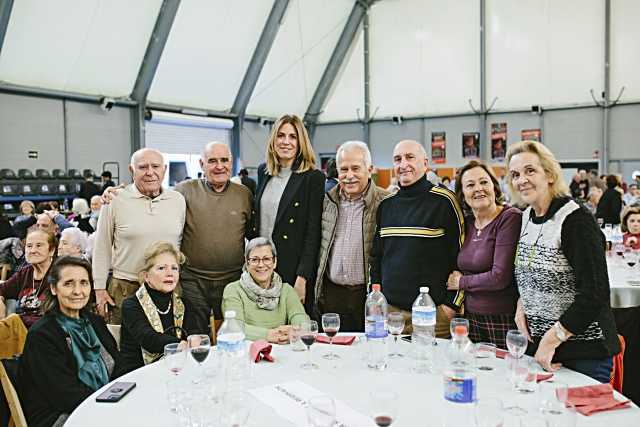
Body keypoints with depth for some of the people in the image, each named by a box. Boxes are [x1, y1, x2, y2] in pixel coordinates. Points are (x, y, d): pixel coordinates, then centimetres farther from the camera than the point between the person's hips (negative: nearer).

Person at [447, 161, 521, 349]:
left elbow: (500, 277, -20)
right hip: (471, 318, 6)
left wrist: (462, 282, -6)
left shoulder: (510, 218, -13)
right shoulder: (466, 223, 8)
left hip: (505, 321, -6)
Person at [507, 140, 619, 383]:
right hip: (537, 344, 7)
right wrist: (521, 304, 1)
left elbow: (595, 293, -22)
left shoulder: (577, 220, -17)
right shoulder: (525, 218, 5)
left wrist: (552, 339, -19)